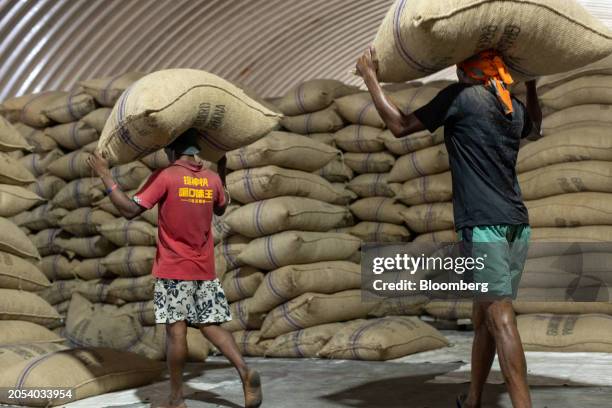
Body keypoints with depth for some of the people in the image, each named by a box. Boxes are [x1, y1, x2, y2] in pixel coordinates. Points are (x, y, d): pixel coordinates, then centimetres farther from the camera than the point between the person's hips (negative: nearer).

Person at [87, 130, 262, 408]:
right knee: (211, 326, 11)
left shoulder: (165, 177, -11)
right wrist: (221, 171, 32)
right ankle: (245, 372, -8)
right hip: (205, 269, 5)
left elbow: (129, 210, -13)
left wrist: (105, 175, -6)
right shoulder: (212, 179, 5)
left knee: (175, 329, -2)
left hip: (173, 269, -5)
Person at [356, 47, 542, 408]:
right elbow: (535, 129, 40)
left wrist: (370, 77, 8)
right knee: (484, 315, 13)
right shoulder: (516, 108, 16)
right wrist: (532, 84, 46)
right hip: (517, 225, 8)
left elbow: (400, 125, -2)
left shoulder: (461, 96, -4)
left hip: (483, 224, -7)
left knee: (500, 317, -12)